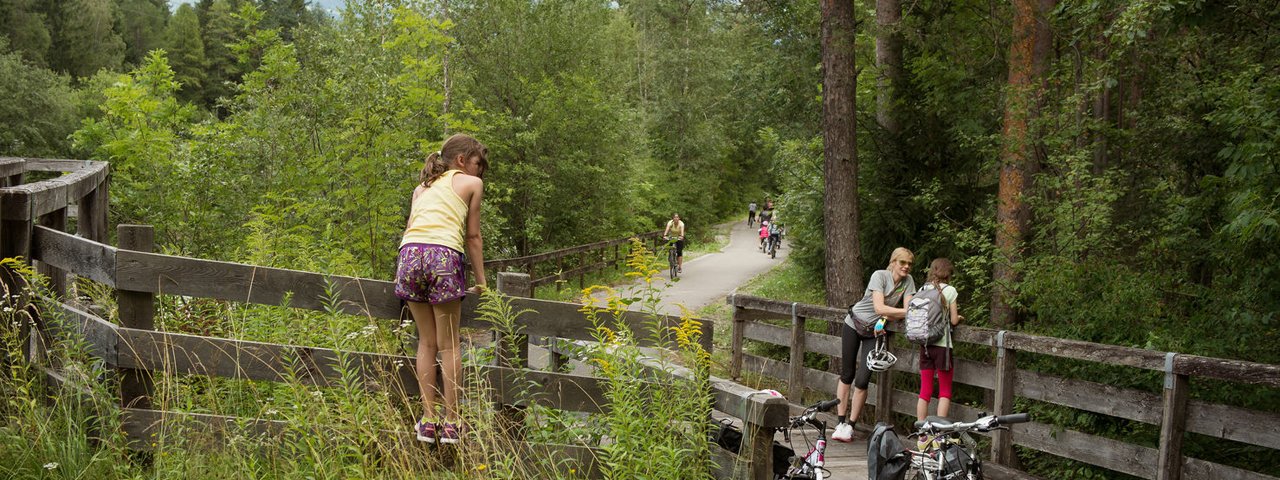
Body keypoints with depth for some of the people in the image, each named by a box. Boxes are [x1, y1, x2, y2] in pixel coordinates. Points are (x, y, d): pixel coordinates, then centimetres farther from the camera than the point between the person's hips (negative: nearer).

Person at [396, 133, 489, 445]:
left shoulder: (421, 188, 30)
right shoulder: (471, 183, 17)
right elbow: (472, 237, 14)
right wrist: (480, 281, 17)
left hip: (409, 253, 4)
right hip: (444, 255, -4)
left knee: (427, 342, 13)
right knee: (449, 344, 4)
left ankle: (428, 420, 9)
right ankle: (451, 422, 3)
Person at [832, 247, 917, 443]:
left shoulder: (908, 281, -7)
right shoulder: (879, 276, -20)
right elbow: (879, 308, -30)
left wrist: (889, 316, -29)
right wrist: (906, 312, -32)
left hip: (875, 332, 2)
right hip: (854, 324, -2)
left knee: (862, 381, -8)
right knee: (847, 376, 4)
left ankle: (850, 425, 4)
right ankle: (840, 423, 13)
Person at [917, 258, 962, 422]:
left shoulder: (922, 289, 6)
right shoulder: (949, 290, -5)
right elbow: (954, 320, -5)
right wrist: (959, 317, 18)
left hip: (924, 344, 4)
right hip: (942, 344, -4)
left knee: (925, 391, 9)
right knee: (945, 391, 6)